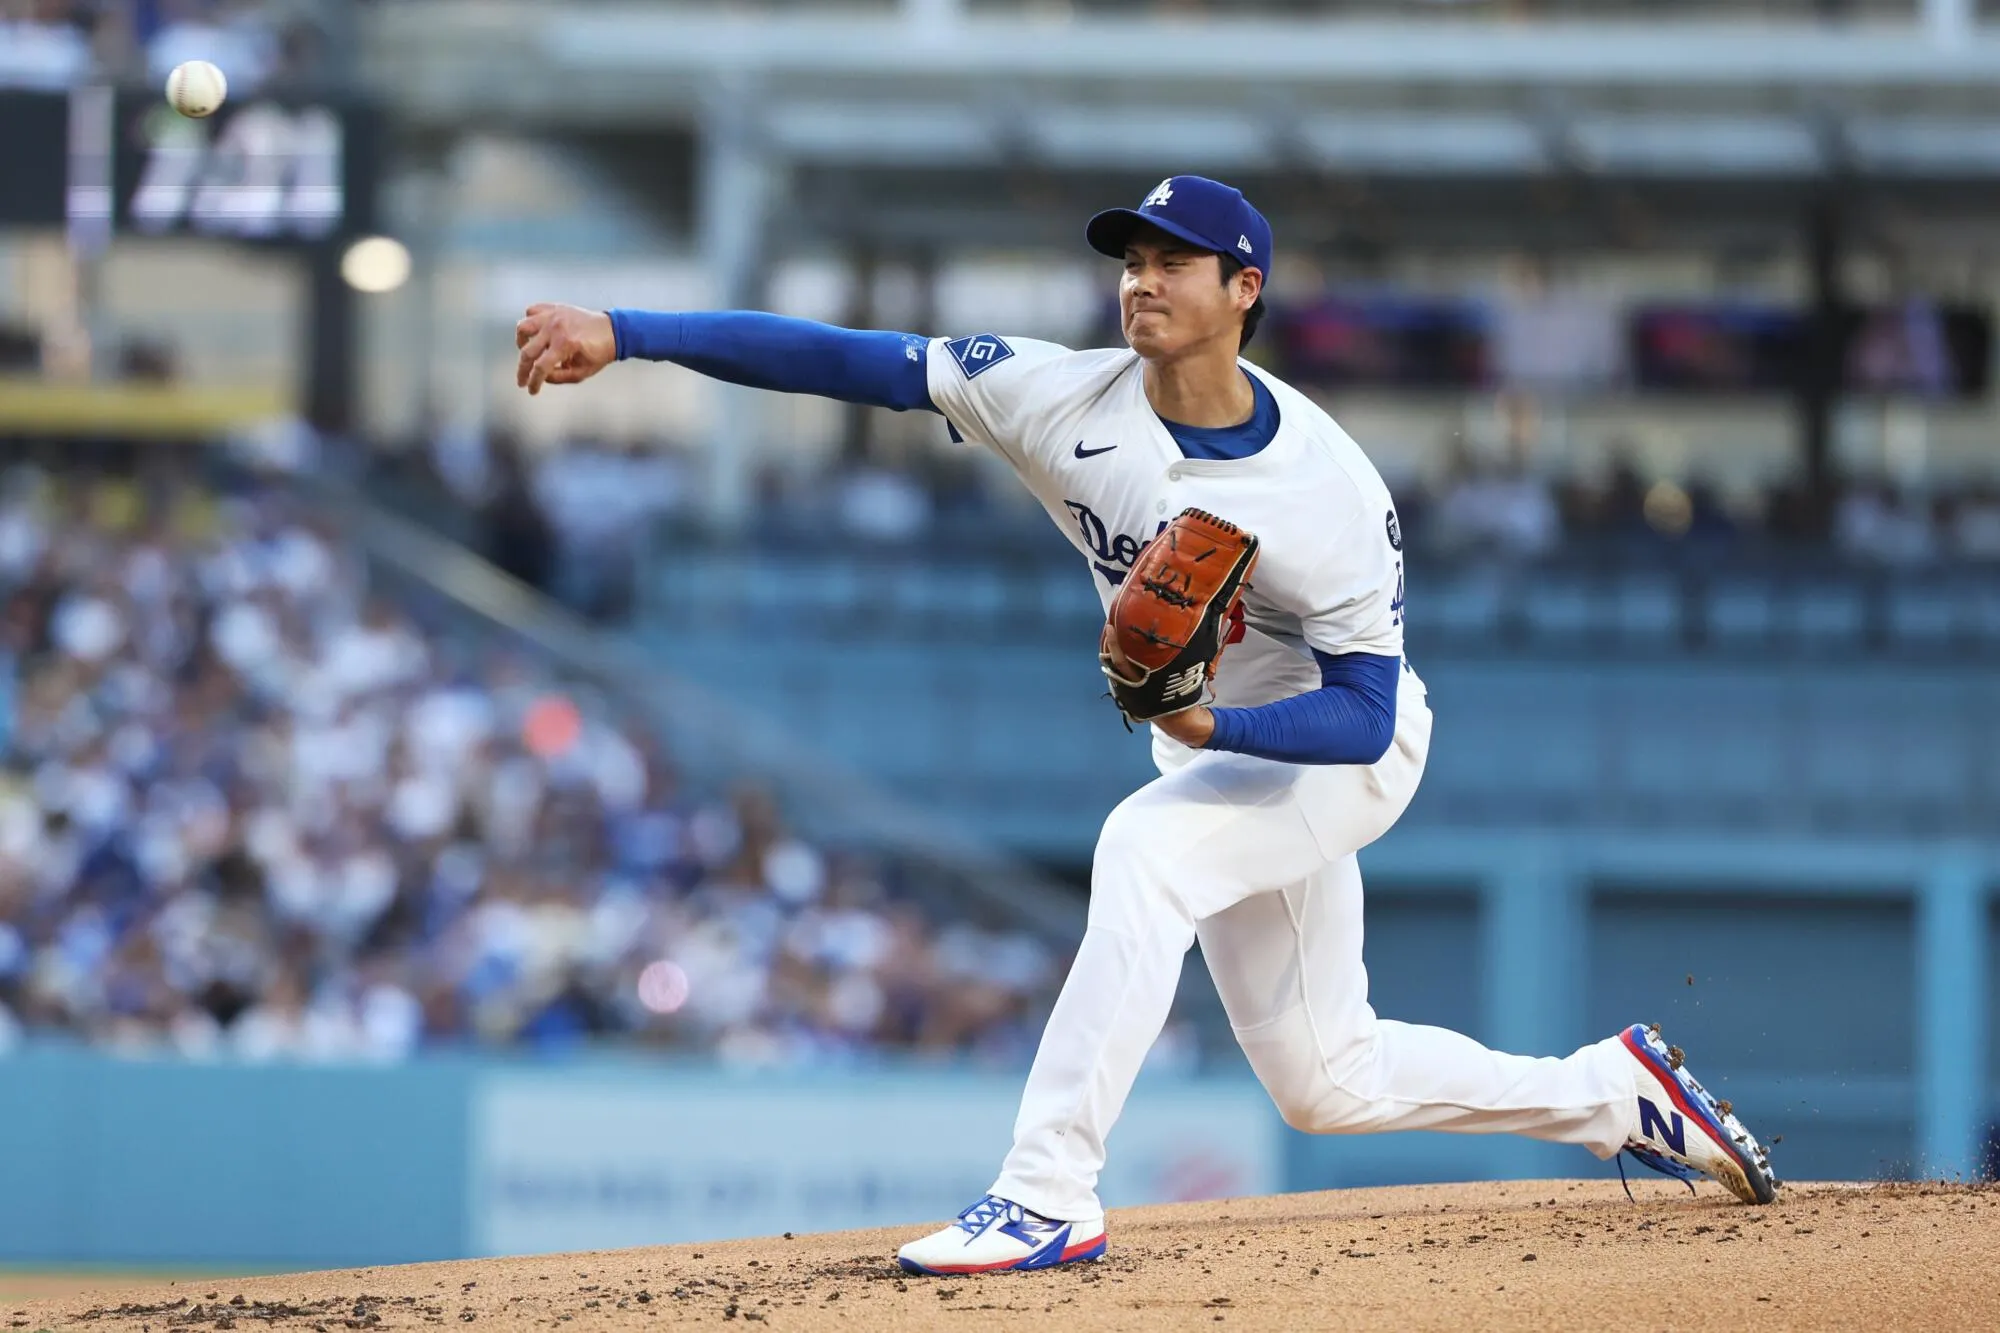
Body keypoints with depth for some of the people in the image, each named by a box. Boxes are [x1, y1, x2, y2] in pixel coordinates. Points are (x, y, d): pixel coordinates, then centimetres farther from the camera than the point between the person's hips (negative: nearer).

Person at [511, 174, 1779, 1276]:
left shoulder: (1331, 487, -27)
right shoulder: (1066, 400, -16)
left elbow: (1362, 716, -27)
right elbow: (842, 358, -21)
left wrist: (1211, 722, -45)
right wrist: (624, 332, -29)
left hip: (1347, 752, -7)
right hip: (1217, 756, 7)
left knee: (1144, 848, -34)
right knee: (1323, 1078, 13)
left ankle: (1048, 1196, -35)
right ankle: (1618, 1092, 33)